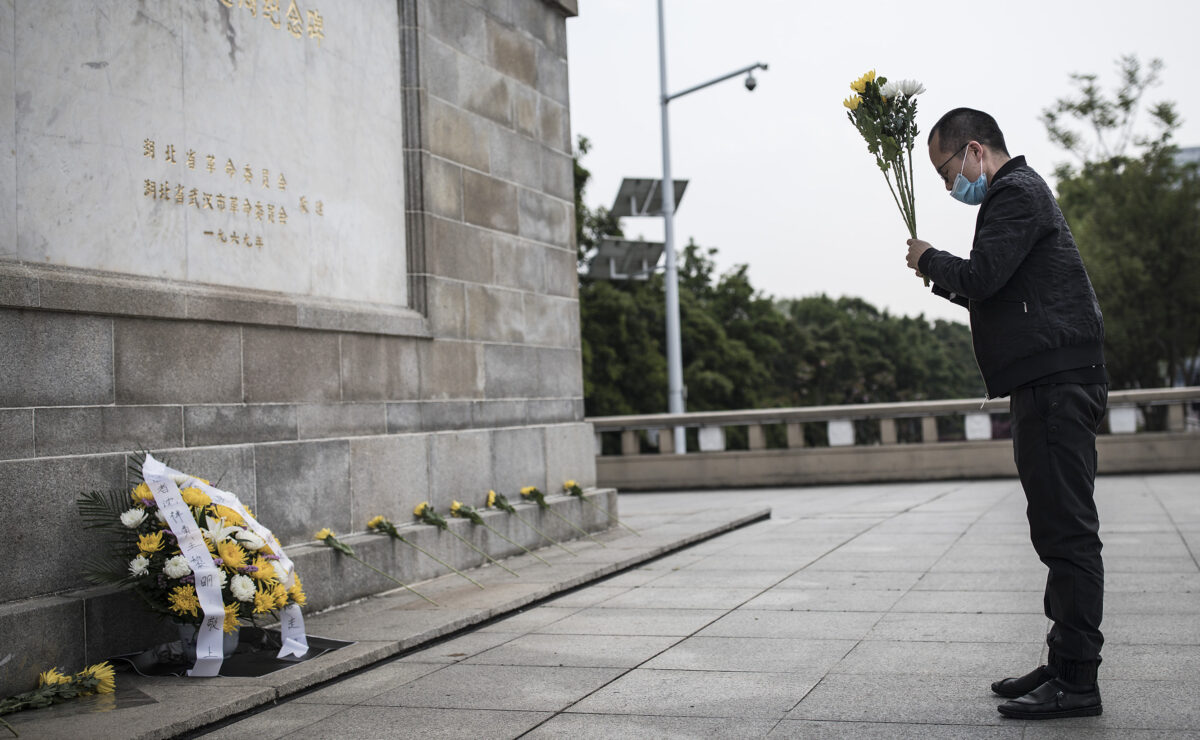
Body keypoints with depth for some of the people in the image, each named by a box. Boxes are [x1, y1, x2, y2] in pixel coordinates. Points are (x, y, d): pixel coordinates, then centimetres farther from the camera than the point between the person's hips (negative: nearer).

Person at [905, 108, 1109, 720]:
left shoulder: (1016, 193, -8)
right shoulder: (1021, 193, 25)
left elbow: (982, 278, -19)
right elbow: (996, 295, 25)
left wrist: (929, 261, -2)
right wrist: (943, 275, 12)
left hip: (1055, 382, -11)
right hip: (1052, 383, 11)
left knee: (1066, 529, -9)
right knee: (1061, 528, 12)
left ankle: (1077, 681, -6)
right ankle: (1065, 664, 19)